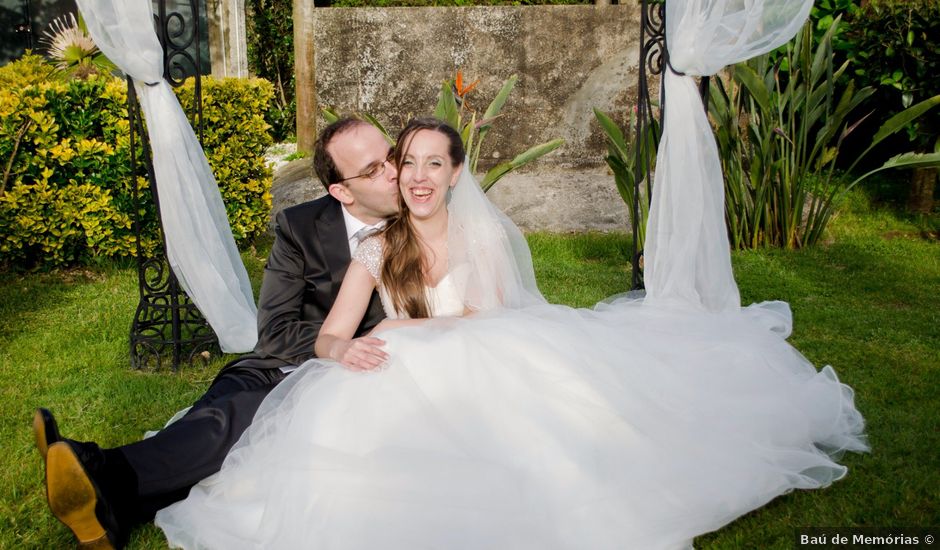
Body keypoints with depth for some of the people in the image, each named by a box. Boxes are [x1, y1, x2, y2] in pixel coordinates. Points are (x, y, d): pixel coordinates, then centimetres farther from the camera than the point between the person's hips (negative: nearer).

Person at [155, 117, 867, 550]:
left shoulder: (485, 235, 5)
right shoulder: (377, 250, 5)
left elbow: (490, 319, -3)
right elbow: (329, 335, -3)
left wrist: (414, 329, -13)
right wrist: (345, 351, -27)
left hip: (485, 381, -1)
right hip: (409, 393, 2)